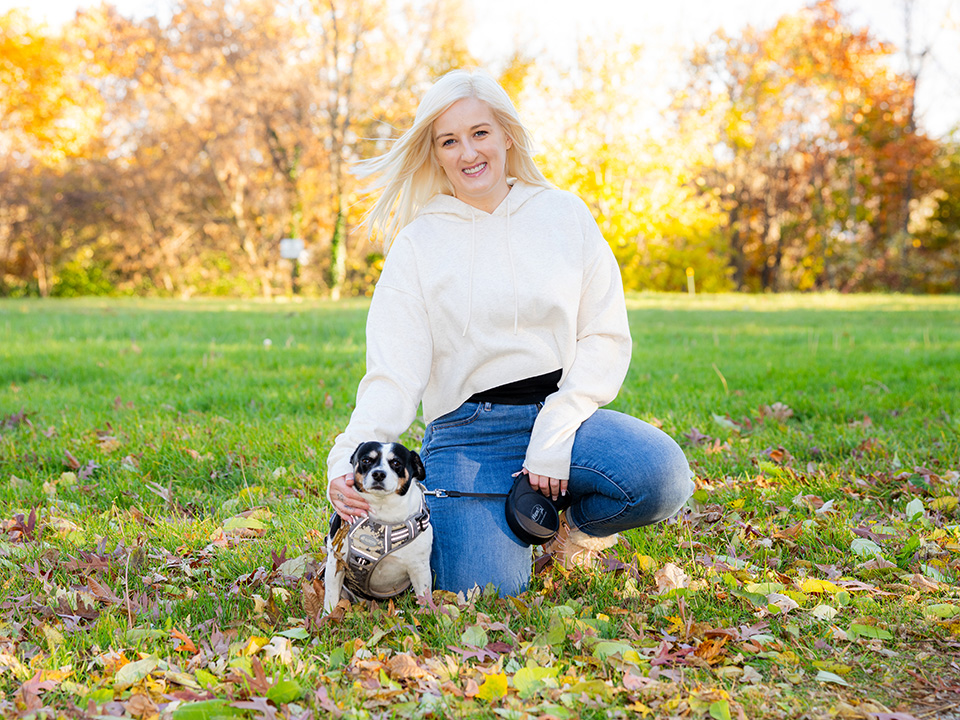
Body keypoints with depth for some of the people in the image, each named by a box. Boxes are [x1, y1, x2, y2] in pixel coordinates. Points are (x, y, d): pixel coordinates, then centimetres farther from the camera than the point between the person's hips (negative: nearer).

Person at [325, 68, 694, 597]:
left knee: (662, 475, -29)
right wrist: (350, 458, -24)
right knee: (486, 592, -23)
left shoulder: (565, 214, 7)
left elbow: (606, 337, 2)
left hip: (562, 411, 1)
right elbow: (393, 371, -6)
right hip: (467, 432, -1)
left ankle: (577, 522, 5)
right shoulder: (418, 242, 3)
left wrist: (555, 432, -13)